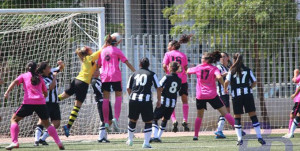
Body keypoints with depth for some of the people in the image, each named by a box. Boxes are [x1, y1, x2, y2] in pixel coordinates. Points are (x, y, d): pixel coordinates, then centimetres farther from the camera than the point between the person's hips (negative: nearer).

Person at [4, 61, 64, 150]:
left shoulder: (24, 76, 14)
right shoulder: (40, 78, 21)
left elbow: (15, 82, -6)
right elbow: (45, 93, 25)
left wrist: (7, 92, -17)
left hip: (28, 102, -3)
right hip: (41, 102, 3)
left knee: (14, 119, 9)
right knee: (46, 123, 18)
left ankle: (14, 142, -9)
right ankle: (59, 142, 5)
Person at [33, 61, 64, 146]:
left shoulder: (51, 72, 7)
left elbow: (61, 68, 22)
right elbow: (51, 87, -24)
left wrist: (61, 64, -1)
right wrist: (54, 77, -14)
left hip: (55, 103, 8)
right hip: (46, 102, -8)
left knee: (56, 123, 1)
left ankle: (42, 139, 5)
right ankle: (36, 140, -28)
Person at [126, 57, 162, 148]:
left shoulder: (134, 74, 15)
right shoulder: (151, 74, 6)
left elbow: (128, 88, 16)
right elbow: (158, 88, 2)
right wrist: (159, 100, 12)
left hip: (134, 100, 3)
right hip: (146, 99, -3)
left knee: (132, 120, 20)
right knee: (148, 122, 8)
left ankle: (130, 140, 32)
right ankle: (146, 143, 0)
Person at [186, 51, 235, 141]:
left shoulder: (198, 68, 4)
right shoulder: (214, 69, -4)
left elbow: (188, 71, 22)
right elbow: (219, 77, -23)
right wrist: (224, 85, -10)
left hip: (200, 96, 2)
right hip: (212, 95, -2)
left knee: (199, 116, 18)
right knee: (225, 113, 0)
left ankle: (195, 135, 13)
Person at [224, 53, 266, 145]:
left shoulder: (232, 71, 4)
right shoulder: (247, 70, 8)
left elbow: (227, 81, -9)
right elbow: (254, 82, 7)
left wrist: (225, 89, 9)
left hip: (236, 95, -1)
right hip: (247, 94, 1)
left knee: (237, 117, 7)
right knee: (253, 115, 2)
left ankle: (239, 138, -2)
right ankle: (259, 137, -4)